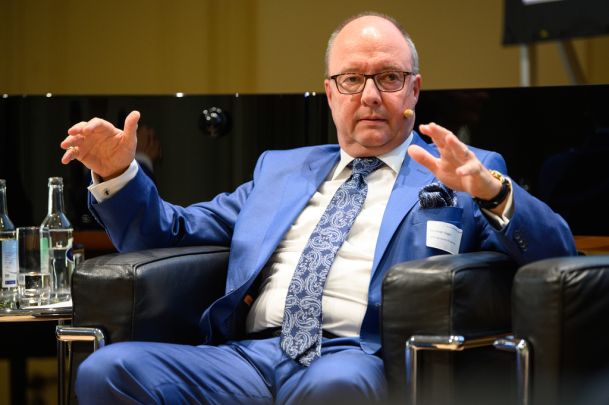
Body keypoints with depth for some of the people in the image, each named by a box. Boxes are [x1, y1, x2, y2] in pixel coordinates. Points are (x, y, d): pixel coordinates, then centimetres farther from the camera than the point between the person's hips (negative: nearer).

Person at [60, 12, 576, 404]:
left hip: (357, 362, -4)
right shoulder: (280, 168, 29)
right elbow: (172, 234, 29)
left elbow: (556, 254, 3)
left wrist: (491, 192, -16)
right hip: (245, 359, 4)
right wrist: (119, 174, 10)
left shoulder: (462, 174, 16)